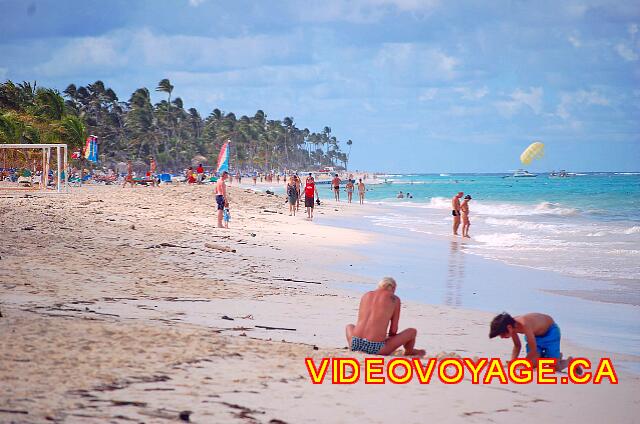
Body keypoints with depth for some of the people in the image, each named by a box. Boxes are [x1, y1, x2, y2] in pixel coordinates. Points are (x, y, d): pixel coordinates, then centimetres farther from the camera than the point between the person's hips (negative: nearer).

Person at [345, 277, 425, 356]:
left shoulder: (366, 295, 17)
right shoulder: (394, 299, 6)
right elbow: (394, 330, 5)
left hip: (355, 344, 4)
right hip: (375, 348, -4)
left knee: (349, 326, 40)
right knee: (412, 331, 17)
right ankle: (409, 352, 44)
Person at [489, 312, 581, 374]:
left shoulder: (524, 325, -41)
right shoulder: (511, 325, -18)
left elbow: (533, 350, -34)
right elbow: (517, 346, 0)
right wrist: (512, 362, -14)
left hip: (550, 331, -7)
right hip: (535, 334, 7)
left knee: (555, 368, -13)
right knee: (532, 364, -8)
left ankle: (569, 361, 21)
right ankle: (556, 357, 19)